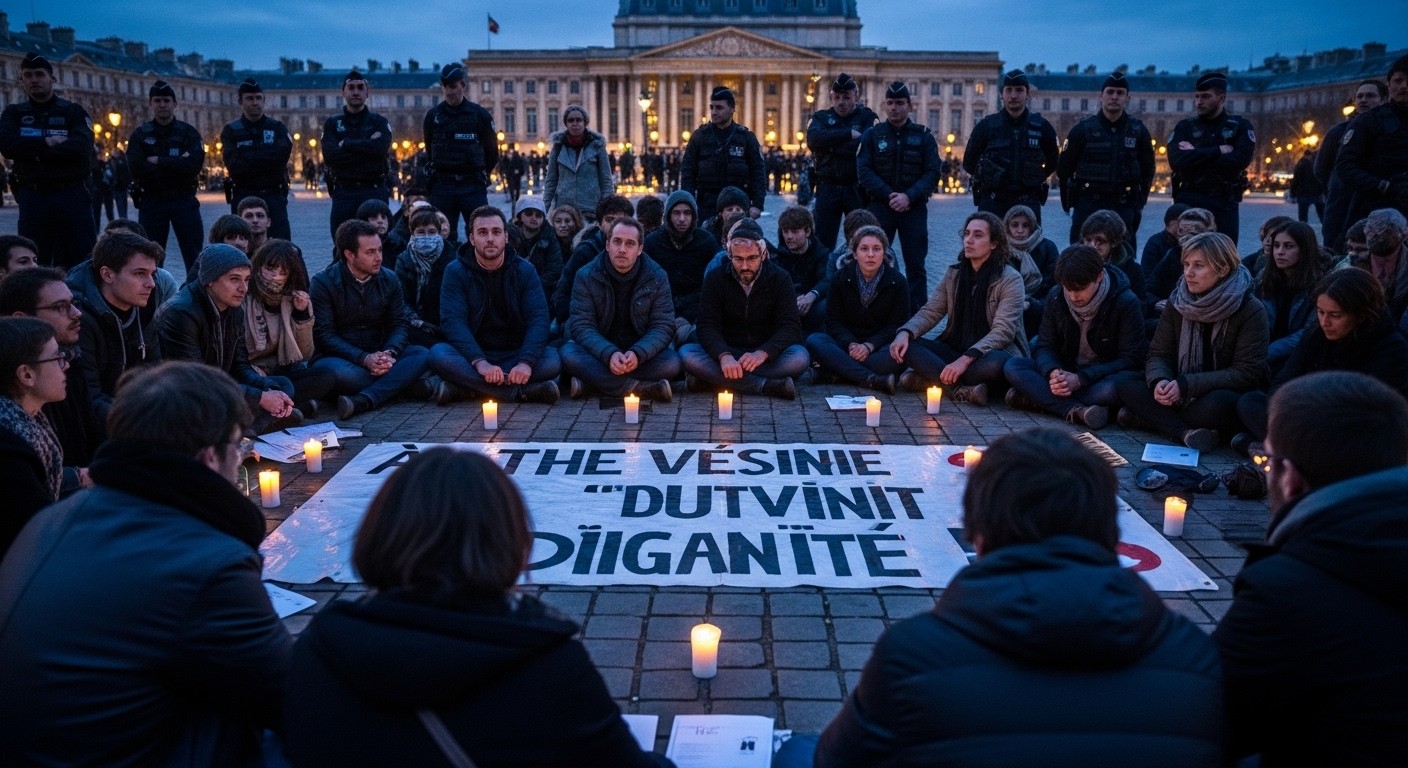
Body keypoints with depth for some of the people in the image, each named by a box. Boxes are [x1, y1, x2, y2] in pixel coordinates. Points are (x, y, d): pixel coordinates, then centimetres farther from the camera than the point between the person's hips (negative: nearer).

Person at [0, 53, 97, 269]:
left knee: (83, 261, -2)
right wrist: (46, 142, -13)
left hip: (72, 195, -2)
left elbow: (82, 146, -13)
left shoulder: (73, 111, 6)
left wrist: (35, 153, -12)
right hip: (32, 197, 2)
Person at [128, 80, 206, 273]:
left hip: (184, 200, -1)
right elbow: (137, 168, -11)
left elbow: (195, 164, -14)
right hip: (151, 202, 1)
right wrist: (177, 164, -13)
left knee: (194, 257, 1)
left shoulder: (188, 132, 3)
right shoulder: (140, 134, 5)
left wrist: (159, 161, -14)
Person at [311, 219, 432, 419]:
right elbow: (324, 335, -13)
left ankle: (363, 400, -38)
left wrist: (389, 354, -22)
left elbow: (400, 324, 1)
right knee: (342, 374, -39)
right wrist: (364, 359, -27)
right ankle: (400, 383, -17)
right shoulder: (324, 282, -8)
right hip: (338, 357, -4)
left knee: (421, 354, -24)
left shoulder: (389, 280, 4)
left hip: (377, 355, 4)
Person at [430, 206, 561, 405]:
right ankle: (522, 391, -33)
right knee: (438, 354, -32)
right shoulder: (455, 271, -3)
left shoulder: (525, 270, 1)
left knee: (553, 360, -28)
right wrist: (480, 362, -33)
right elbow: (453, 321, -15)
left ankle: (465, 388, -27)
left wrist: (526, 362, -29)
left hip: (514, 355, 1)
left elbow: (538, 319, -10)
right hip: (473, 356, -1)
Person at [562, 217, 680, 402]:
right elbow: (581, 326, -13)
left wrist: (638, 354, -30)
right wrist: (609, 354, -33)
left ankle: (591, 381, -26)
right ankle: (639, 388, -35)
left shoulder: (657, 277, -4)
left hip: (641, 353, 1)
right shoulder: (586, 276, -6)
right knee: (569, 354, -31)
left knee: (672, 362, -29)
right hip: (600, 351, -1)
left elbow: (663, 326, -8)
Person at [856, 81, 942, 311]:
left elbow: (932, 173, -2)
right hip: (880, 206, 0)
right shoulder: (872, 135, 6)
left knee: (916, 265, 2)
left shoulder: (924, 136, 6)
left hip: (914, 208, 0)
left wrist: (909, 196, -17)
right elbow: (864, 171, -3)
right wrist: (889, 195, -15)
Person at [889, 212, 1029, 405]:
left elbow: (1003, 331, -18)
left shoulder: (1010, 280, -9)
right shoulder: (953, 275, 8)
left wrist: (966, 359, -32)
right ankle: (959, 389, -34)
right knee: (906, 345, -19)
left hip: (993, 353, -5)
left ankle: (929, 378, -28)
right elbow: (929, 312, 3)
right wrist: (905, 332, -20)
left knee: (996, 364, -40)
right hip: (955, 350, 5)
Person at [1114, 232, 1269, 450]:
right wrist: (1159, 380, -26)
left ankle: (1151, 417, -18)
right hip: (1181, 396, 5)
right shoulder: (1177, 303, 0)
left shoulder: (1250, 310, -14)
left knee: (1219, 403, -39)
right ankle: (1186, 432, -30)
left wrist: (1186, 385, -28)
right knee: (1125, 381, -16)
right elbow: (1158, 354, -1)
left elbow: (1247, 373, -19)